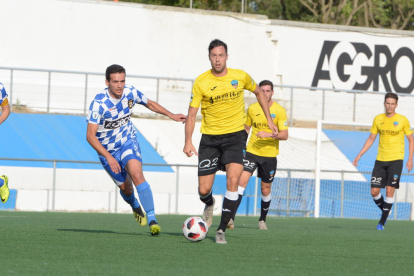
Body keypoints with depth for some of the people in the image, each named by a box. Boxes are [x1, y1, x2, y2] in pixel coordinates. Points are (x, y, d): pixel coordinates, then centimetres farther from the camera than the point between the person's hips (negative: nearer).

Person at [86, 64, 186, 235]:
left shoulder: (130, 93, -12)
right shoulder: (99, 103, -26)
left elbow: (149, 104, 11)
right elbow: (90, 136, -27)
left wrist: (171, 115, 10)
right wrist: (109, 157, -34)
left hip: (128, 142, 1)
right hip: (107, 150, -1)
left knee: (137, 175, -25)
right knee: (125, 188, 9)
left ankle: (152, 220, -27)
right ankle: (135, 207, 47)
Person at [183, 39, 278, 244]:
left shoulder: (241, 77, -3)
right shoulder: (201, 82, -8)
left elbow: (259, 93, 17)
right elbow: (191, 114, -6)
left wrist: (269, 120, 14)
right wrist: (188, 141, -19)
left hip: (235, 135, 0)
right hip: (210, 137, 0)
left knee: (233, 180, -21)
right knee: (203, 190, -2)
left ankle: (222, 229, -12)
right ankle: (209, 204, 38)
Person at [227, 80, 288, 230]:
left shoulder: (279, 111, -6)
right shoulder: (252, 109, 2)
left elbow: (285, 135, -11)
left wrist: (269, 134, -26)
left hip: (270, 155, -1)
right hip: (252, 152, 1)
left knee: (266, 189, 9)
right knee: (242, 180, -18)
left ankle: (262, 220, 29)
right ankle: (231, 217, -24)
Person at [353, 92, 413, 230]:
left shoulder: (403, 120, -2)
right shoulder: (378, 119, 6)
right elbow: (371, 139, 14)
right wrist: (359, 155, 9)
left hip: (396, 160, -3)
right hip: (380, 160, 3)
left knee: (389, 190, -9)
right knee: (374, 191, -3)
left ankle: (382, 222, -1)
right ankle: (385, 211, 24)